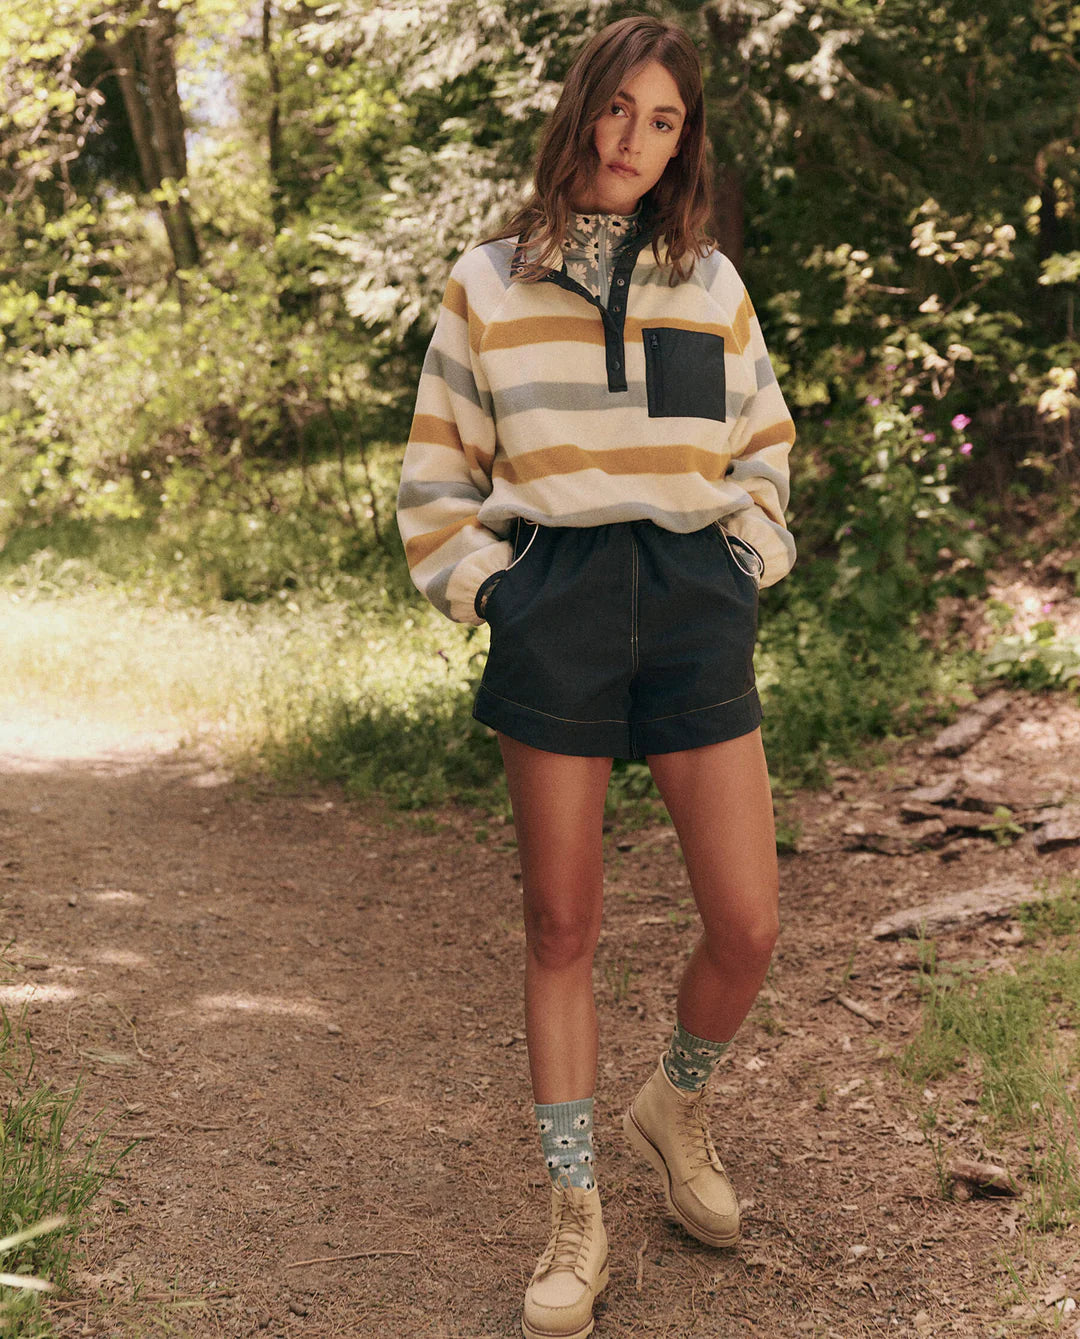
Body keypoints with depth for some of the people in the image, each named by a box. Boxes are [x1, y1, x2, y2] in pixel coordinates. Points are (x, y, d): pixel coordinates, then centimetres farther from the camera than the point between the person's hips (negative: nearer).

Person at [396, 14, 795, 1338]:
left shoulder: (712, 283, 11)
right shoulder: (487, 284, 5)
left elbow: (764, 445, 21)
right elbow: (437, 472, 9)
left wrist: (749, 560, 8)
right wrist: (484, 584, -2)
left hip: (696, 606, 2)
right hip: (555, 610, -2)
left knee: (747, 927, -1)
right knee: (561, 925, 4)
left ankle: (675, 1104, 31)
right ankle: (575, 1219, 18)